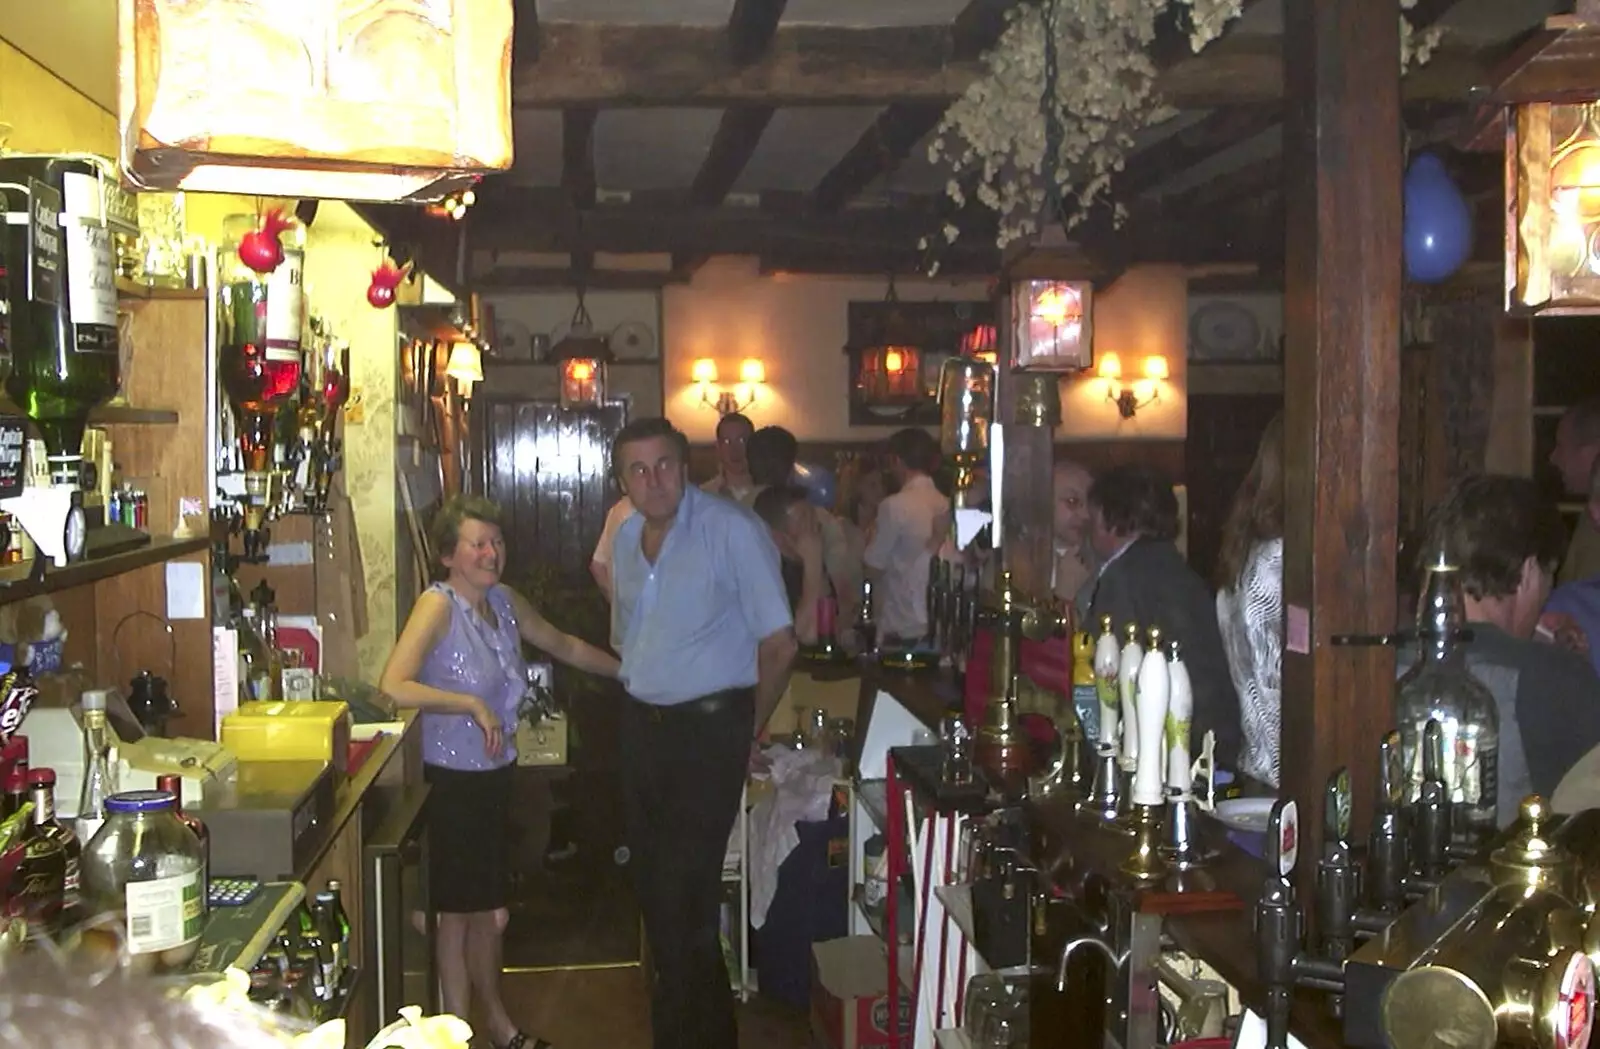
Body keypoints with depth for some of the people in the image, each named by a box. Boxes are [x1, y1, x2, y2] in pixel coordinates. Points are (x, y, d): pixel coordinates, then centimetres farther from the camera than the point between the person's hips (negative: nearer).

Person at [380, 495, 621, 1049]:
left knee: (488, 910, 19)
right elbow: (393, 687, -31)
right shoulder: (438, 605, -18)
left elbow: (565, 646, 22)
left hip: (495, 774, 7)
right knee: (460, 912, 5)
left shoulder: (504, 600, 5)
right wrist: (471, 703, -27)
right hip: (452, 779, -7)